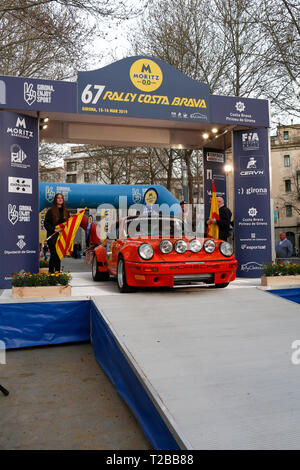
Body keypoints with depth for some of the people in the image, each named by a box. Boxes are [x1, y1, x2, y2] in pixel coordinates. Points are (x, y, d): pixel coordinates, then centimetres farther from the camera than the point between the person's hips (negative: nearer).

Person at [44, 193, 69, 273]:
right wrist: (54, 230, -16)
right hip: (53, 237, -4)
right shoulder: (51, 211, -2)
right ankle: (51, 272, 3)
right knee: (53, 255, -6)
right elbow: (46, 224, -6)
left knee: (59, 255, 8)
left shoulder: (65, 211, 12)